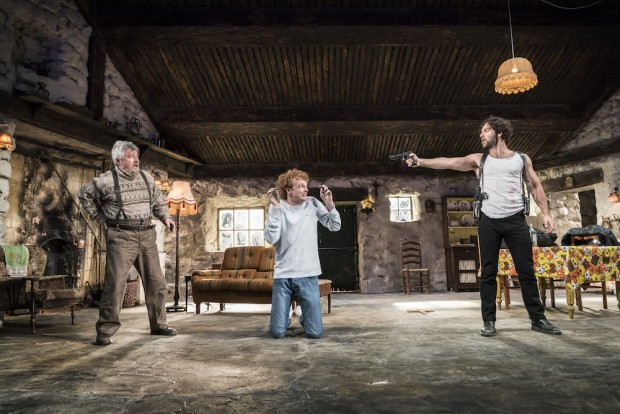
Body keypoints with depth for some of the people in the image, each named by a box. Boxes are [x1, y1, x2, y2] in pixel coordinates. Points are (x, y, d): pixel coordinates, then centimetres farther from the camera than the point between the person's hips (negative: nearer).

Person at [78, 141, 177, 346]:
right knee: (115, 284, -7)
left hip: (146, 235, 5)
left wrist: (165, 217, 7)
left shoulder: (146, 177, 10)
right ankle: (105, 331, 6)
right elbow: (84, 195, 10)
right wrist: (101, 218, 6)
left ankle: (158, 324, 22)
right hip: (121, 236, -5)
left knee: (156, 282, 8)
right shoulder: (106, 180, -4)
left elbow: (157, 199, 22)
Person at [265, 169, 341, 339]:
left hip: (308, 276, 1)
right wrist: (275, 207, -19)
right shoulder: (278, 207, -1)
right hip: (282, 276, -1)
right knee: (277, 332, 2)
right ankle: (286, 317, 36)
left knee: (315, 333, 0)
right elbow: (271, 238, -15)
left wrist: (329, 203, -8)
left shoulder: (313, 204, 4)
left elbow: (335, 227, 4)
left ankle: (303, 316, 33)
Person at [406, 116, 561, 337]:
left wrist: (546, 213, 0)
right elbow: (449, 162, -5)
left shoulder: (521, 159, 9)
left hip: (516, 221, 0)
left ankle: (538, 318, 16)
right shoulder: (478, 159, 7)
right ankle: (489, 321, 8)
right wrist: (420, 162, -17)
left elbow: (536, 186, 11)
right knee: (488, 273, 2)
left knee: (527, 271, 4)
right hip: (489, 222, 0)